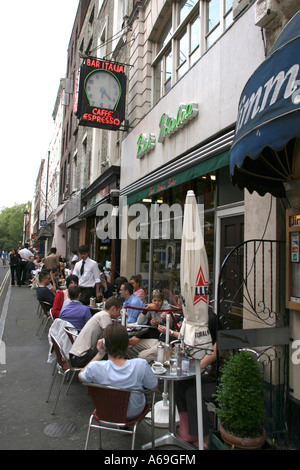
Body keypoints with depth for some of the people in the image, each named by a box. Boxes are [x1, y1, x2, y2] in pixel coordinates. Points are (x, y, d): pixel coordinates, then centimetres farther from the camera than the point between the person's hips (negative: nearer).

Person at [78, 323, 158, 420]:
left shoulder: (95, 367, -31)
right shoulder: (140, 365, -32)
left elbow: (80, 376, -7)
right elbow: (154, 388, -12)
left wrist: (99, 355, -12)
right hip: (133, 414, 0)